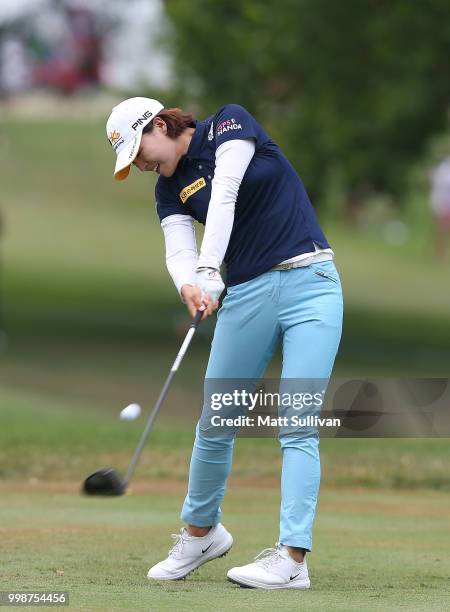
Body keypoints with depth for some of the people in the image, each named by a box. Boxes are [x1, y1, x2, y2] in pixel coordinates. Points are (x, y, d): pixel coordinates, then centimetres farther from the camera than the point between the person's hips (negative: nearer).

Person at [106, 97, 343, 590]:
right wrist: (188, 286, -30)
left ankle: (292, 558, -16)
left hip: (309, 280, -5)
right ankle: (201, 531, 30)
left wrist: (209, 270, -31)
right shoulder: (169, 189, 10)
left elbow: (225, 195, -19)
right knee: (214, 424, 8)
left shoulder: (228, 124, -3)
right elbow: (179, 251, -7)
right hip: (246, 294, 5)